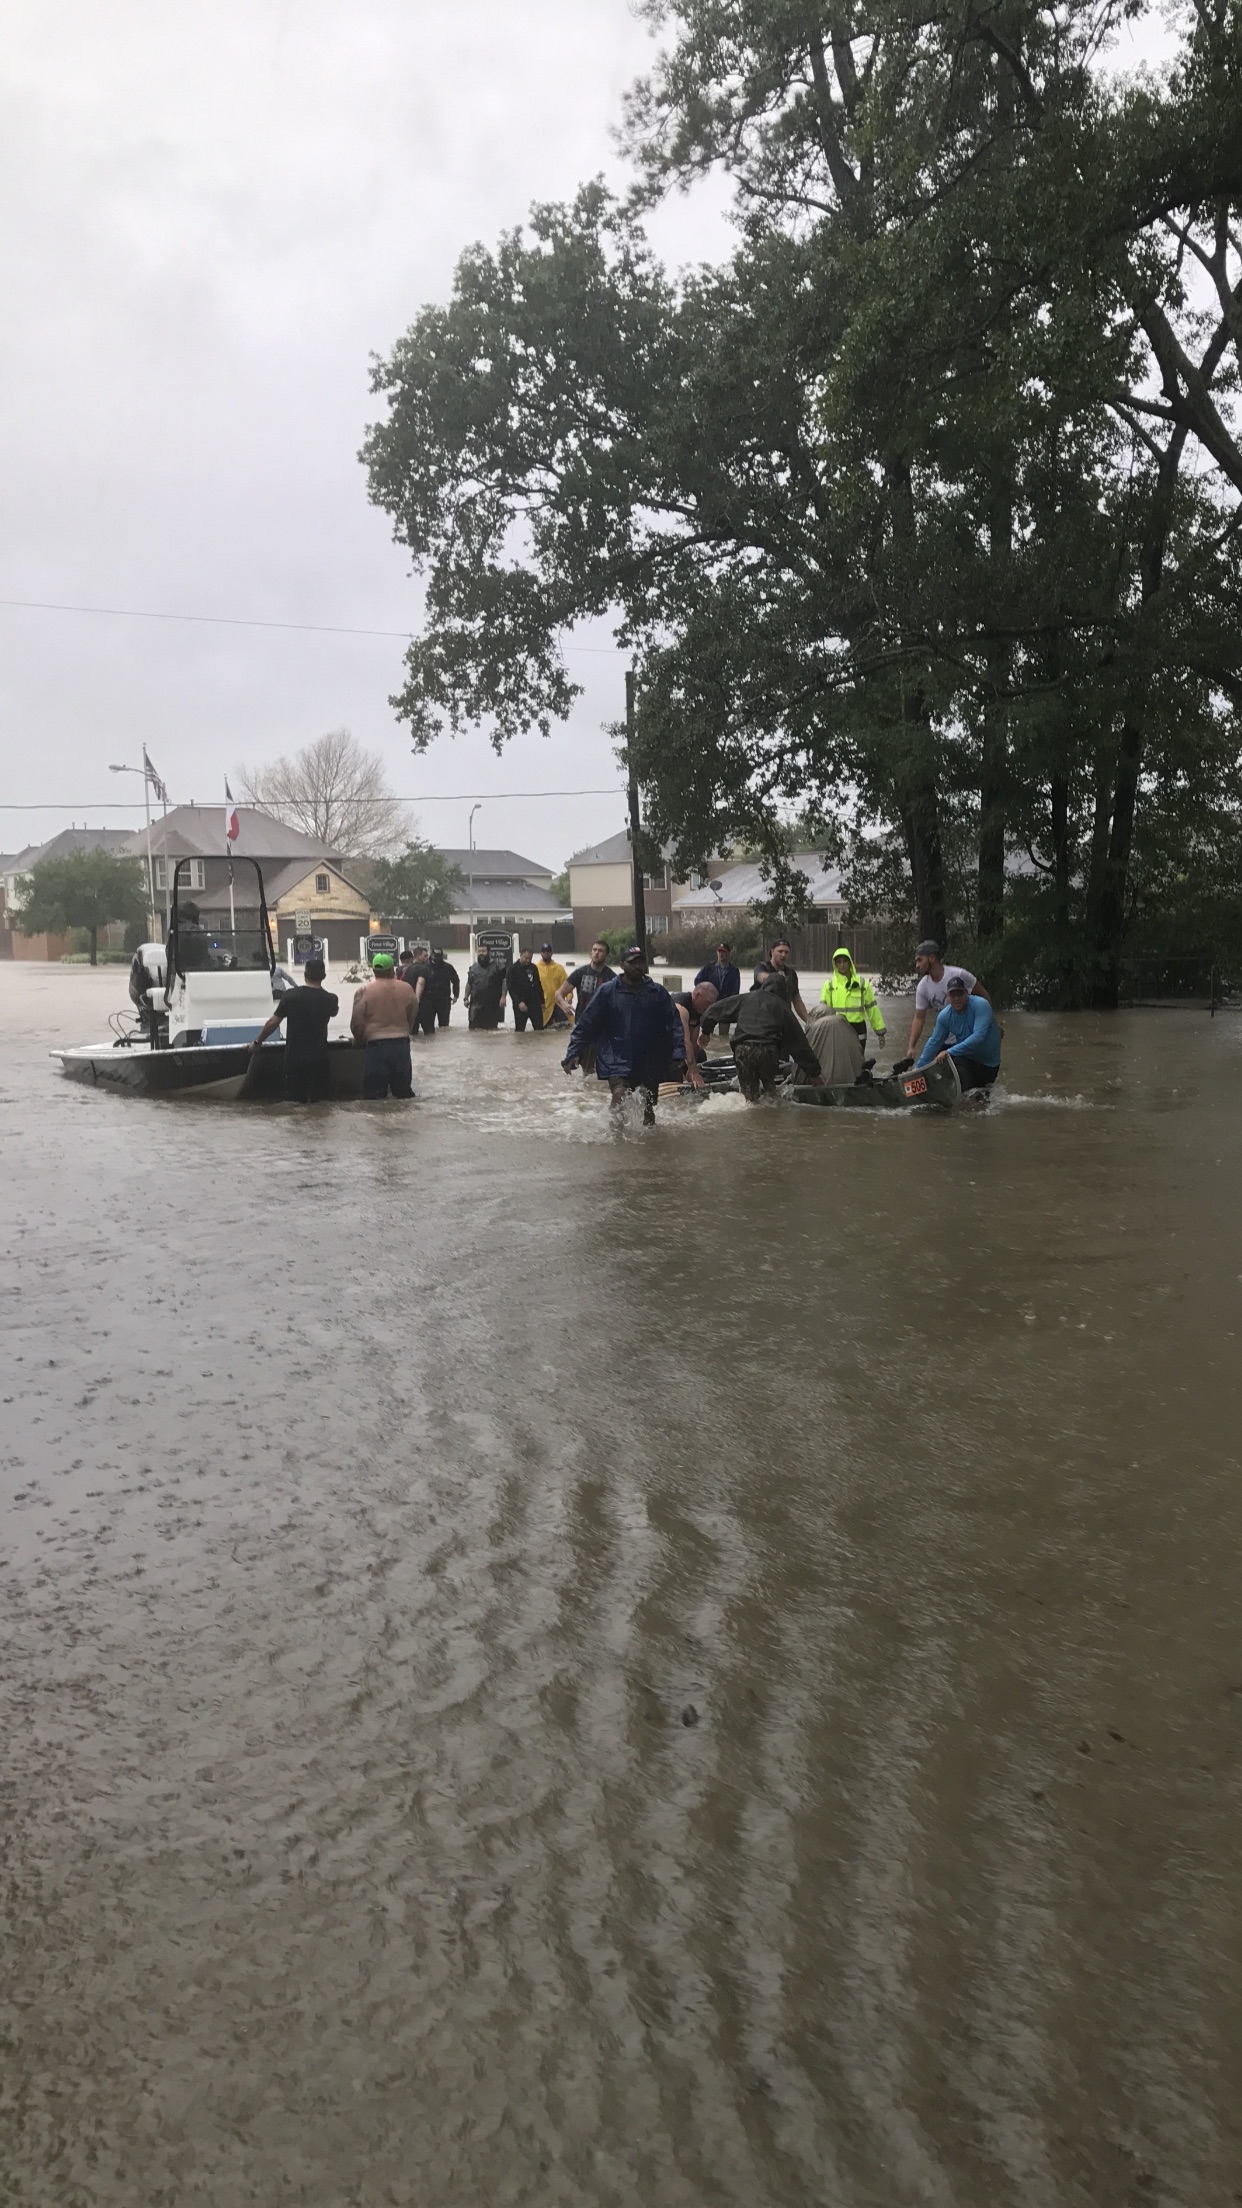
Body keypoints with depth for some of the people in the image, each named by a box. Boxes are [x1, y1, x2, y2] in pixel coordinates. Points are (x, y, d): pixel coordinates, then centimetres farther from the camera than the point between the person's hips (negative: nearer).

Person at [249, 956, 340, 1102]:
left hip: (294, 1058, -1)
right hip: (319, 1059, 1)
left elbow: (273, 1023, -6)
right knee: (320, 1102, 9)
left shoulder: (291, 995, -8)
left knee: (293, 1101, 4)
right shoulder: (329, 999, -3)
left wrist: (257, 1042, 9)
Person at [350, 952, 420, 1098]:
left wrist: (360, 1040, 15)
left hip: (376, 1045, -3)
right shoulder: (406, 989, 1)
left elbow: (357, 1022, -5)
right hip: (402, 1044, 3)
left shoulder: (365, 991, -8)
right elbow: (413, 1016, 12)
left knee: (375, 1093, 3)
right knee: (403, 1090, 16)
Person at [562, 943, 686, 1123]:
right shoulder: (607, 991, -3)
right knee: (619, 1096, -25)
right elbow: (586, 1024, -1)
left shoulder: (658, 992, 2)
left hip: (650, 1063, 3)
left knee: (649, 1111, 14)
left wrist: (678, 1054, -13)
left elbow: (674, 1024, -1)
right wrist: (574, 1053, -9)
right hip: (618, 1060, -3)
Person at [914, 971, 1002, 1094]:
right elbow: (934, 1042, -1)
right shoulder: (944, 1016, -10)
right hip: (966, 1054, 5)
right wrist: (918, 1069, -3)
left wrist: (950, 1052, -38)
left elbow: (978, 1037, -36)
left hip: (987, 1065, -5)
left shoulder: (981, 1005, -26)